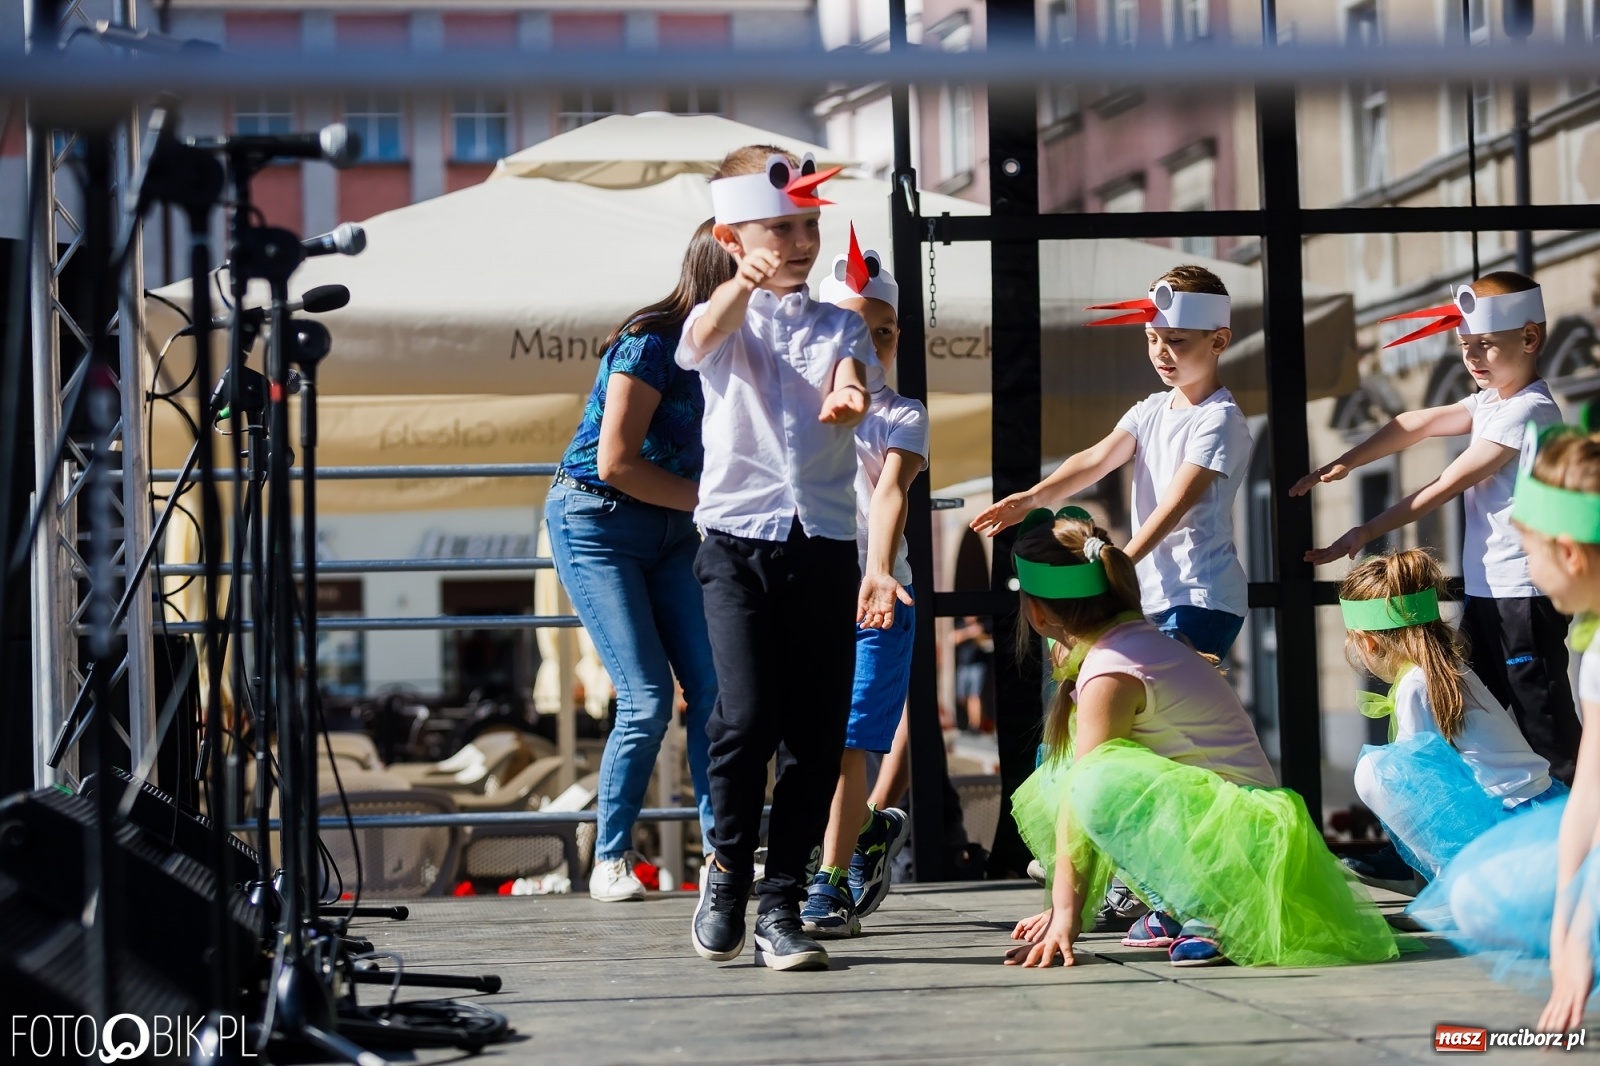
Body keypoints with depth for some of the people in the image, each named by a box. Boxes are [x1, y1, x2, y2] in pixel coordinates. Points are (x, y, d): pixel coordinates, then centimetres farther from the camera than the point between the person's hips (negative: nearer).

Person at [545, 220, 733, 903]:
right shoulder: (650, 345, -18)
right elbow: (615, 463, -19)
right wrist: (713, 499, -14)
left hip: (669, 530, 7)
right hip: (597, 522, -7)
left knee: (713, 686, -6)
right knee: (648, 698, -12)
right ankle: (610, 859, 3)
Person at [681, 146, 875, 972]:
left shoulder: (840, 327, 14)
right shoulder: (725, 322, 6)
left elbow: (849, 386, -7)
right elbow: (704, 339, -20)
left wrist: (846, 401, -34)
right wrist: (745, 282, -42)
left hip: (826, 545, 3)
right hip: (740, 540, -3)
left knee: (817, 733, 0)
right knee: (746, 716, -16)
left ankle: (782, 905, 9)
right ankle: (727, 864, 9)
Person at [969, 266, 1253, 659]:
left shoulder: (1220, 420, -12)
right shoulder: (1150, 410, 10)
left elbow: (1175, 503, -22)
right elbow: (1097, 459, -5)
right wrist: (1034, 497, -23)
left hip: (1202, 600, -8)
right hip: (1151, 595, 8)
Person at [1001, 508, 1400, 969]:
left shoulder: (1110, 673, -17)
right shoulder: (1141, 638, 13)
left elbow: (1083, 794, -20)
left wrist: (1065, 917, -22)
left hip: (1234, 826, -10)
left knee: (1102, 784, -34)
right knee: (1042, 789, 10)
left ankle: (1207, 912, -23)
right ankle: (1171, 910, 9)